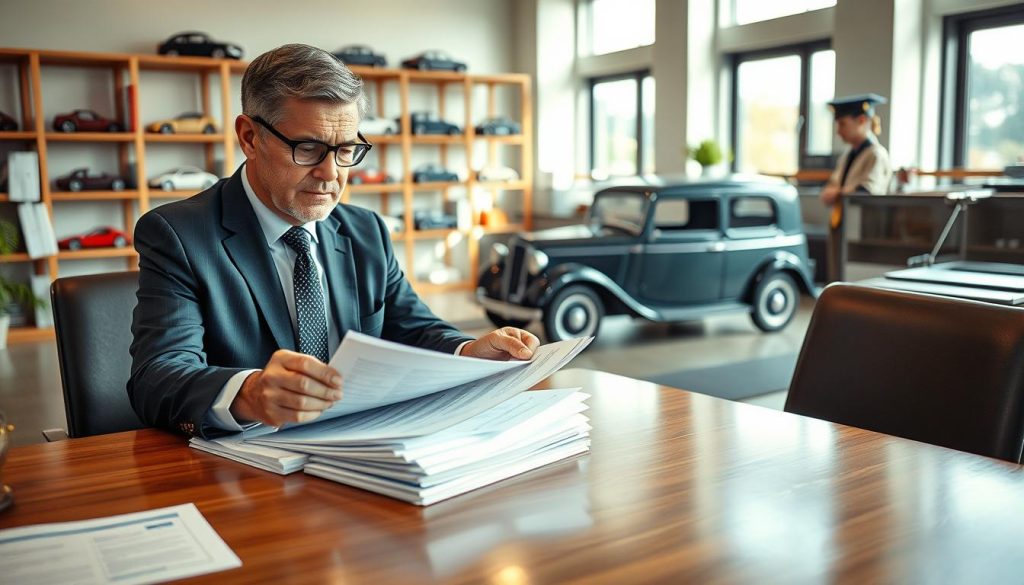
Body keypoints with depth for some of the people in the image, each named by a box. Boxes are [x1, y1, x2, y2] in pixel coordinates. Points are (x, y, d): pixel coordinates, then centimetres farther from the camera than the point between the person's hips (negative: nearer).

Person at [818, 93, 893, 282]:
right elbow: (826, 195, 10)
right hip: (839, 228, 8)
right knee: (837, 280, 9)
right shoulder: (848, 153, 14)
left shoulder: (876, 155, -10)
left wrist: (836, 193, -4)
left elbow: (862, 194, -20)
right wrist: (842, 191, -11)